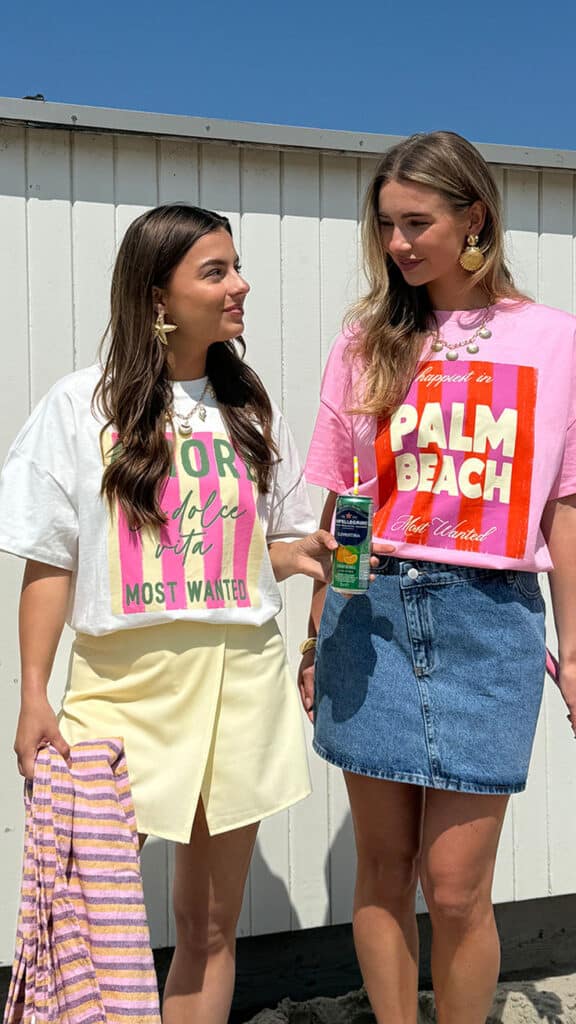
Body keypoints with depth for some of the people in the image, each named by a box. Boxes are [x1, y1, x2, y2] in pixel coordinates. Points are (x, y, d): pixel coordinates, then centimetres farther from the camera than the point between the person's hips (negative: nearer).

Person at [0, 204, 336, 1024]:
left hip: (241, 680, 3)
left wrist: (302, 553, -6)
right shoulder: (82, 404, 0)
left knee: (211, 925, 11)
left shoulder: (250, 408, 9)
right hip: (126, 681, -2)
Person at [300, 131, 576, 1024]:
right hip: (374, 612, 2)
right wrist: (318, 634, 8)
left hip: (486, 616, -2)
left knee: (455, 885, 1)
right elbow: (339, 504, 9)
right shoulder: (368, 338, 8)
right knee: (383, 866, 11)